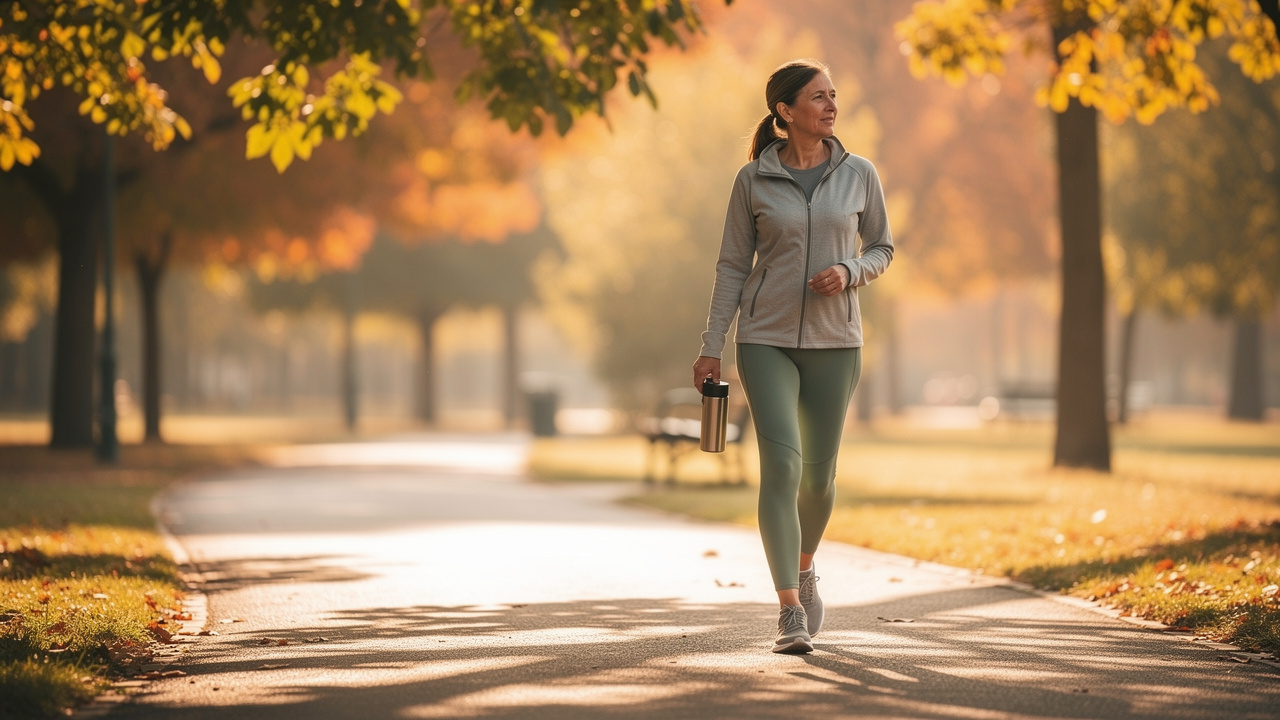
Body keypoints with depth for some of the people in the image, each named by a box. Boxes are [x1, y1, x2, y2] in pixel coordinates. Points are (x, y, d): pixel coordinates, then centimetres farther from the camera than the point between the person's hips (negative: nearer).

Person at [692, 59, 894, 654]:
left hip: (834, 341, 2)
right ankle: (790, 611, -13)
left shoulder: (858, 174, 1)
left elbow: (881, 249, 10)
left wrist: (848, 272, -12)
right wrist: (711, 349, -1)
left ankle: (803, 568, 39)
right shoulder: (753, 180, -2)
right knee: (781, 465, -16)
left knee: (818, 473, 8)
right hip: (767, 339, -2)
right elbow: (733, 266, 3)